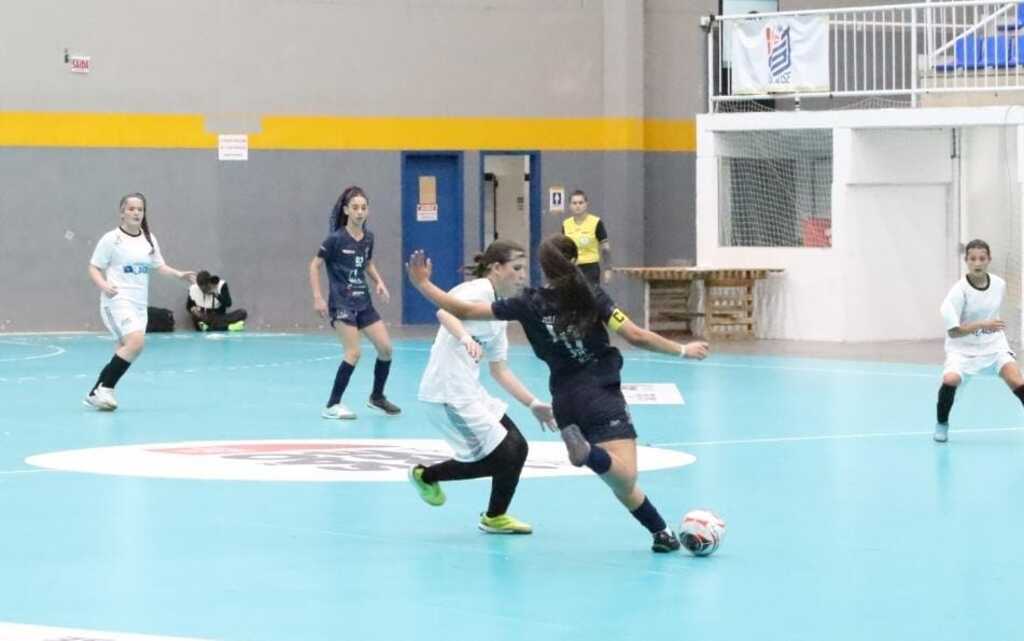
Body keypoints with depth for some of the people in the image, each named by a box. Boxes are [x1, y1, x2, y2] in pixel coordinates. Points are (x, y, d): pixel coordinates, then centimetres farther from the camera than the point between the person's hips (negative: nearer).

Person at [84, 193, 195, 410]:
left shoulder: (149, 239, 11)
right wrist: (104, 286, -20)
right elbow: (94, 268, -2)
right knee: (136, 341, -24)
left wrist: (179, 274, -1)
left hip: (139, 303, 7)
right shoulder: (111, 239, -5)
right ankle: (105, 389, -16)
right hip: (118, 300, -7)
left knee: (124, 351, 5)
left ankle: (97, 392, 15)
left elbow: (159, 266, 16)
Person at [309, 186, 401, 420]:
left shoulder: (368, 237, 4)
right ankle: (332, 405, -5)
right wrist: (317, 298, -14)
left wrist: (379, 282, 4)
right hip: (342, 303, -6)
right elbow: (315, 265, -7)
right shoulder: (336, 239, -13)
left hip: (363, 302, 6)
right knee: (354, 353, -15)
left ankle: (377, 397, 22)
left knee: (385, 347, 1)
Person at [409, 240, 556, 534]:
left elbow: (499, 369, 19)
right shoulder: (478, 291, -10)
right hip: (448, 393, -9)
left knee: (515, 449, 9)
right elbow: (444, 312, -32)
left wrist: (534, 404, 14)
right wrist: (465, 338, -50)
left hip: (470, 392, 9)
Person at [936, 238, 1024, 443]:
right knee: (950, 379, -29)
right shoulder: (959, 291, -19)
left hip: (994, 345, 3)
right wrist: (982, 325, -28)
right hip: (963, 348, -3)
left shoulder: (1000, 284, -4)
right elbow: (953, 332, -19)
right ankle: (941, 423, -3)